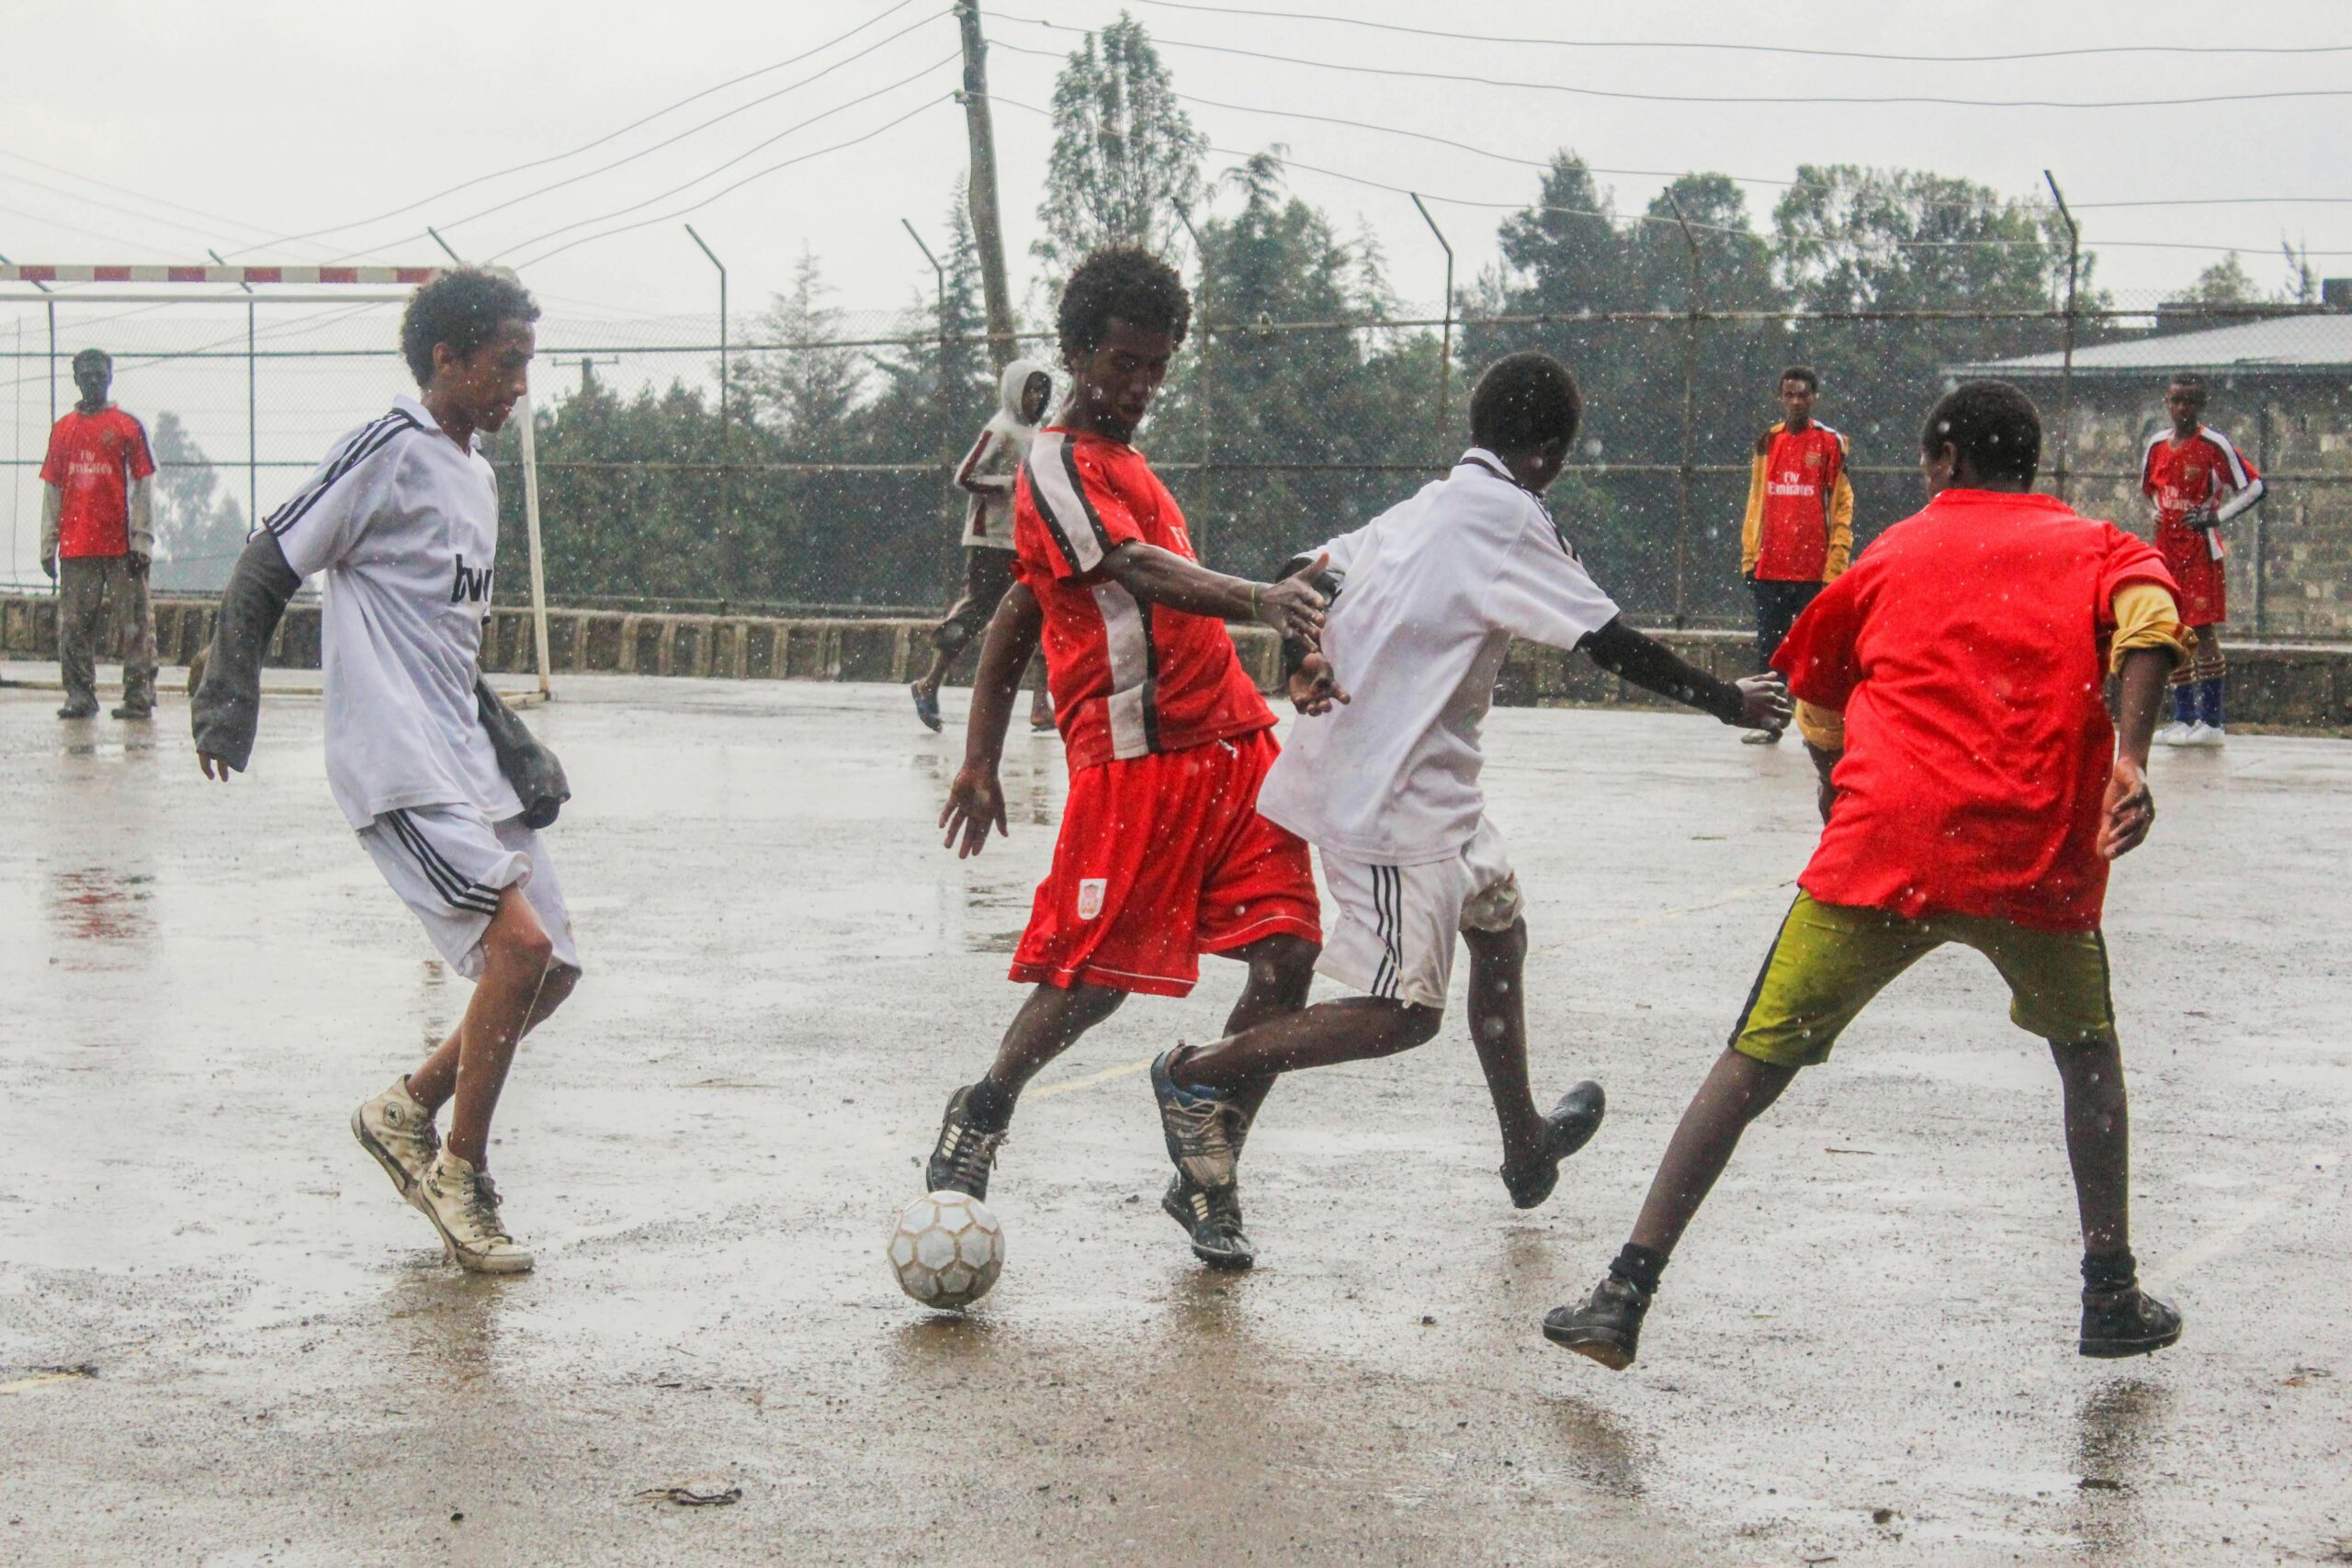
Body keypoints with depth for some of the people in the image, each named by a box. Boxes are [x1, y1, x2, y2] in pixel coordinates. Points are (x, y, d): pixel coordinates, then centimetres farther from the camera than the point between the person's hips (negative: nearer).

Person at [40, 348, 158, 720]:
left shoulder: (129, 427, 4)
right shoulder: (63, 429, 13)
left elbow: (143, 486, 1)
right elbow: (52, 490, 14)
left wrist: (141, 540, -6)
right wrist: (48, 545, 9)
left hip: (122, 546, -3)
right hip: (75, 546, 3)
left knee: (133, 623, -4)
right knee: (73, 624, 3)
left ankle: (139, 695, -1)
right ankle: (80, 696, 9)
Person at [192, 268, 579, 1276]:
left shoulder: (475, 475, 18)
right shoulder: (390, 451, -9)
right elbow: (268, 567, -8)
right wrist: (227, 702, -12)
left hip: (467, 758, 9)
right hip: (398, 765, -9)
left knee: (549, 971, 6)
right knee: (520, 942, -20)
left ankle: (407, 1113, 24)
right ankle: (462, 1180, -6)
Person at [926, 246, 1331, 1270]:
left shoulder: (1125, 464, 25)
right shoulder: (1057, 465, -3)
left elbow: (1013, 622, 28)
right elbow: (1140, 571, -22)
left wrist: (980, 763, 24)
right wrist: (1256, 602, -39)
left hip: (1232, 745, 8)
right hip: (1136, 757, -8)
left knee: (1287, 954, -4)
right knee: (1096, 975, -6)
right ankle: (981, 1115, 21)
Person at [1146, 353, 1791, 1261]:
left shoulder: (1429, 506, 12)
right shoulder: (1506, 515, -13)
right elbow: (1610, 643, -13)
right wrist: (1732, 703, -3)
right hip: (1396, 794, -10)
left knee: (1499, 924, 25)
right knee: (1405, 1013, -7)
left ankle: (1527, 1148, 38)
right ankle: (1200, 1073, -4)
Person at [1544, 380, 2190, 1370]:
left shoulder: (1894, 554, 20)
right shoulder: (2094, 547, 17)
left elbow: (1817, 704, 30)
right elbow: (2148, 619, -7)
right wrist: (2129, 759, -14)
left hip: (1884, 846, 0)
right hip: (2039, 857, 1)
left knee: (1753, 1064, 4)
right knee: (2087, 1047, 27)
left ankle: (1624, 1296, -3)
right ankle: (2112, 1297, 24)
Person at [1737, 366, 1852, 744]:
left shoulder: (1831, 443, 0)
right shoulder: (1767, 442, 11)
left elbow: (1842, 507, -2)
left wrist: (1835, 564, -8)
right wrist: (1749, 555, 9)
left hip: (1814, 569, -4)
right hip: (1770, 568, 4)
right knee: (1769, 647, 8)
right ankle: (1769, 723, 16)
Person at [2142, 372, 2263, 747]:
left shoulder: (2215, 445, -9)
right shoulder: (2157, 444, 9)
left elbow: (2254, 487, -10)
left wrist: (2216, 517, -17)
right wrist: (2159, 515, 10)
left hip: (2201, 549, -6)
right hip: (2166, 547, 6)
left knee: (2204, 631, -8)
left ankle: (2211, 720, -6)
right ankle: (2184, 718, 12)